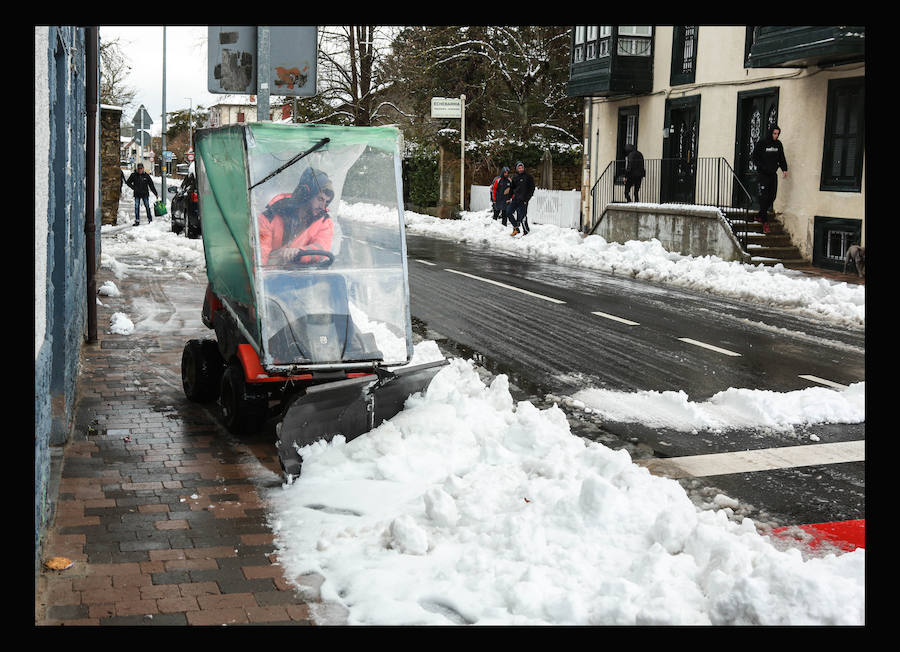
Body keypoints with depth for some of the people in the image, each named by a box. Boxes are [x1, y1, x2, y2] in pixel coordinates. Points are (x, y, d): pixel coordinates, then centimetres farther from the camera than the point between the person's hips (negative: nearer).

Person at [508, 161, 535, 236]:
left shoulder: (528, 177, -4)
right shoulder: (515, 178, 12)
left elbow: (532, 188, -5)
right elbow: (512, 188, 23)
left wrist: (527, 198, -11)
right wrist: (510, 197, 11)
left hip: (523, 200, -6)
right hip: (515, 199, 6)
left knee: (522, 216, -9)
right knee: (509, 212, 4)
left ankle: (526, 232, 4)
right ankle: (516, 228, 15)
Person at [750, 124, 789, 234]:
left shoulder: (778, 144, 9)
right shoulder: (762, 143, -7)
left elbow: (781, 158, 18)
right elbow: (754, 157, -5)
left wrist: (784, 169, 3)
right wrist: (762, 167, -17)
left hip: (773, 174, 6)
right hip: (763, 174, -6)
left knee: (772, 196, 5)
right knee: (764, 197, -11)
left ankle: (759, 216, 22)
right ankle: (765, 222, -10)